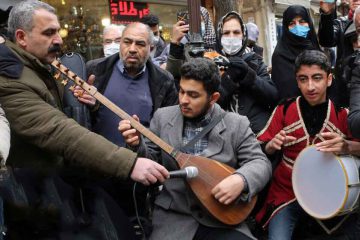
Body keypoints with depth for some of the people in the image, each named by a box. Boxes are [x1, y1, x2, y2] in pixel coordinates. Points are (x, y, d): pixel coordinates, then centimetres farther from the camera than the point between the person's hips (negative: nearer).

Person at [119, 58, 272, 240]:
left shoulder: (237, 125, -2)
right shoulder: (162, 117, 2)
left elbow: (261, 163, -2)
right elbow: (151, 163, 7)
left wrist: (241, 180, -22)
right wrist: (137, 144, -14)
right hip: (174, 218, 1)